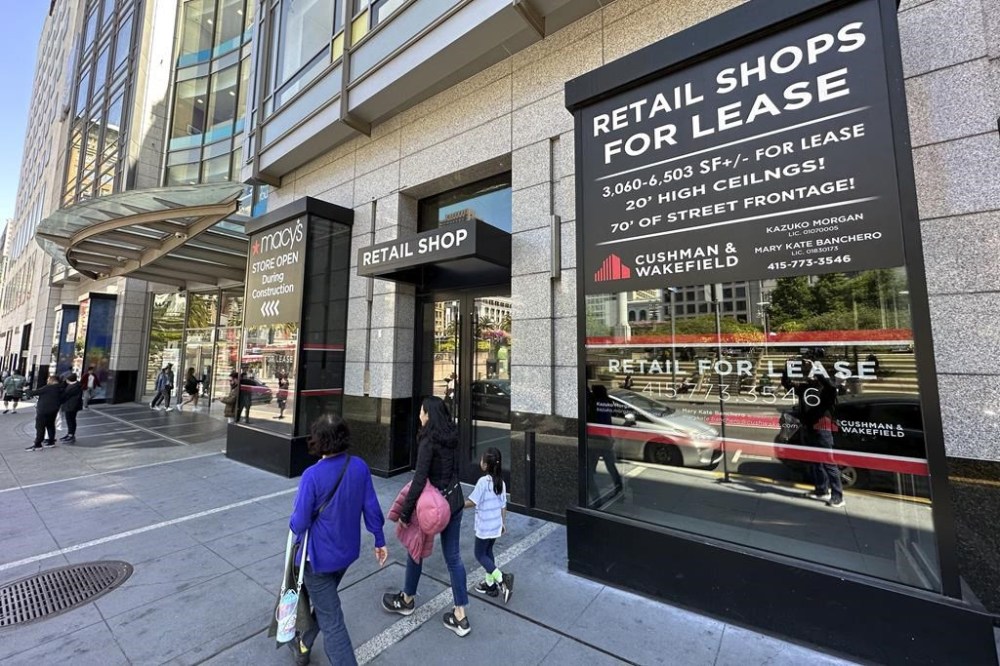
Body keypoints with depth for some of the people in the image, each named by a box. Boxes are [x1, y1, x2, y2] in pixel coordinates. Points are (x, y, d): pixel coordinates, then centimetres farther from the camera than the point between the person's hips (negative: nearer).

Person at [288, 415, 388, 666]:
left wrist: (293, 521, 4)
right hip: (347, 551, 6)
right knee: (324, 602, 31)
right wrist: (380, 540, 5)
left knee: (331, 620, 11)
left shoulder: (312, 475, -28)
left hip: (319, 556, -5)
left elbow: (299, 524, -20)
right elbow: (371, 507, -8)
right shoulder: (360, 467, -14)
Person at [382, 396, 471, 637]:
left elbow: (419, 480, -23)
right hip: (455, 501, 7)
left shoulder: (428, 441, -21)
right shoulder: (451, 437, 0)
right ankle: (460, 617, 24)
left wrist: (405, 513, -17)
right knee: (453, 557, 15)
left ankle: (407, 600, 43)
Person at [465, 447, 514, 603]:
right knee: (488, 552, 21)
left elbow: (472, 502, -18)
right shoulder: (501, 482, -2)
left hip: (484, 527, -7)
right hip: (496, 526, 7)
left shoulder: (483, 481, -23)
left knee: (480, 555, 9)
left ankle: (502, 579, -1)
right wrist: (504, 523, 17)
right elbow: (503, 505, 6)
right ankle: (490, 584, 29)